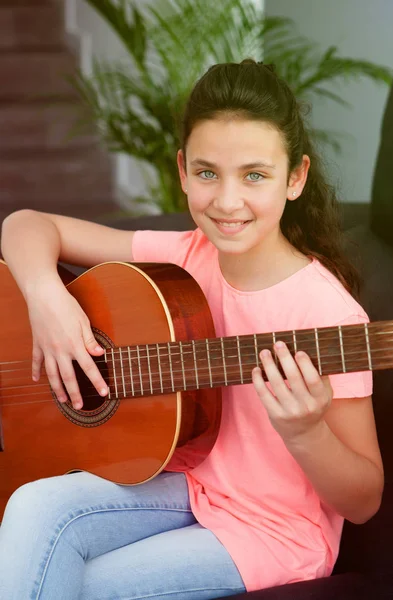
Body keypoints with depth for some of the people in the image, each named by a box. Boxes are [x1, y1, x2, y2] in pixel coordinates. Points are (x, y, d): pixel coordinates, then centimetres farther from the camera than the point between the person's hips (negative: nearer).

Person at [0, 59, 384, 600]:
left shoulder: (329, 313, -21)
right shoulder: (186, 257, -5)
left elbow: (363, 503, -14)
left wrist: (305, 434, -35)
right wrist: (47, 297, -19)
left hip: (278, 528, -5)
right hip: (189, 486, 5)